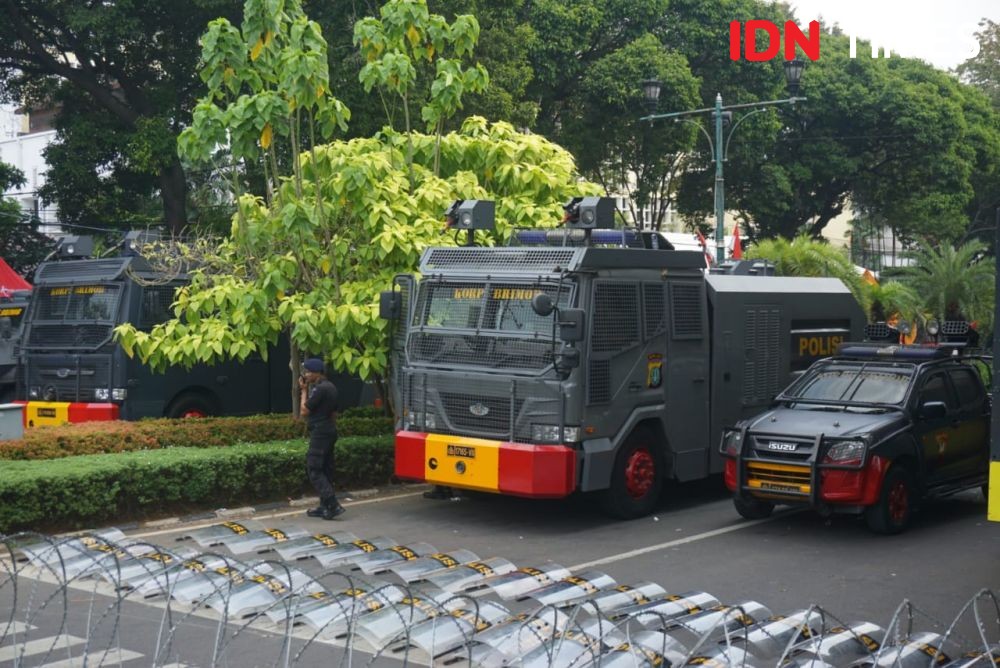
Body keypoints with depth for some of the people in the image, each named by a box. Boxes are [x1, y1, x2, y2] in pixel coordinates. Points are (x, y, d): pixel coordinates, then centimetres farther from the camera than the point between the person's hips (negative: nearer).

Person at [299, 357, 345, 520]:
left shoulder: (319, 389, -17)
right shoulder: (330, 387, 14)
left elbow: (304, 410, -14)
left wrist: (304, 391, -4)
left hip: (319, 433, -10)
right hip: (330, 431, 10)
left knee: (314, 470, -8)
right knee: (326, 469, 12)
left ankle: (333, 505, -15)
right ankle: (324, 506, 15)